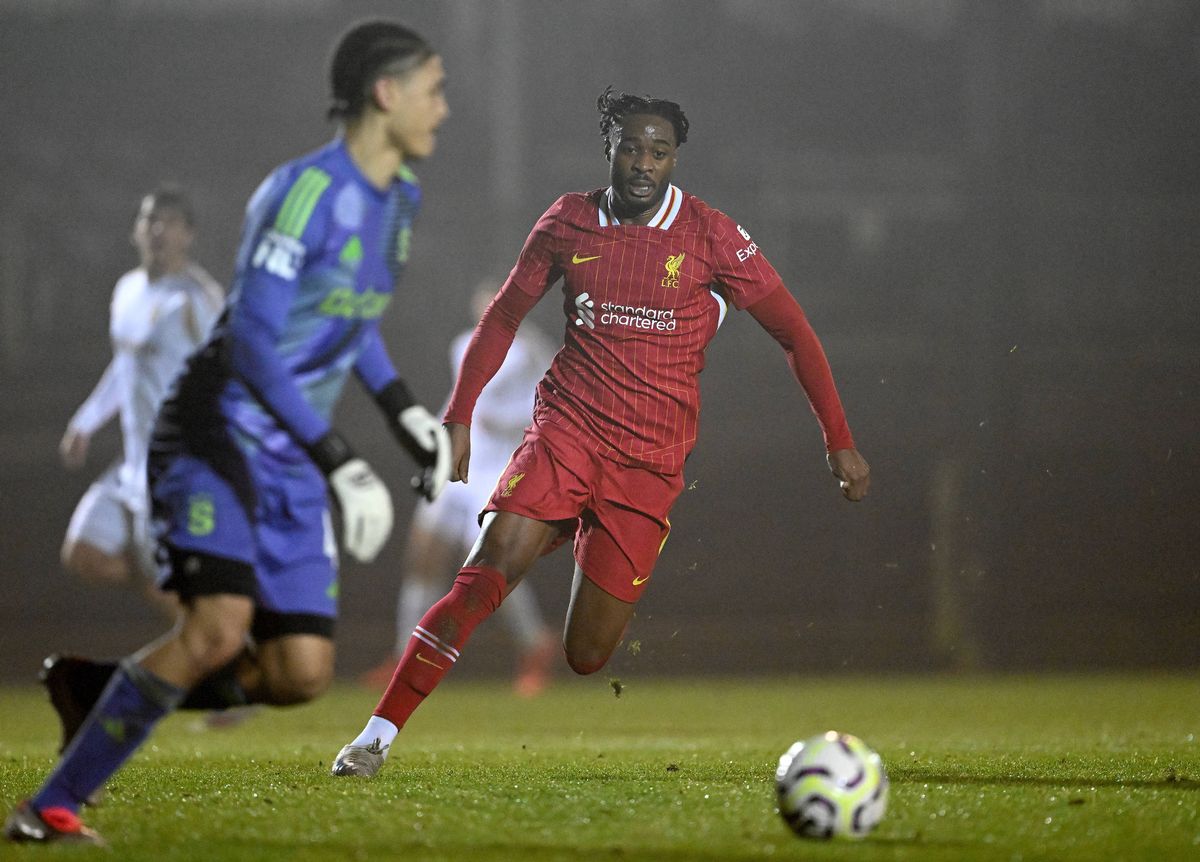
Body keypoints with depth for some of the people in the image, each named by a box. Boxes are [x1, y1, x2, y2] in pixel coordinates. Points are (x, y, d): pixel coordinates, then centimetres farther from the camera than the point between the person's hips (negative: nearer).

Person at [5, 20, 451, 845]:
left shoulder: (398, 197, 12)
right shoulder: (308, 190, -17)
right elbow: (252, 339, -22)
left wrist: (408, 414, 18)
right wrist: (339, 460, -25)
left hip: (292, 463, 8)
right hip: (220, 434, -8)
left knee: (302, 672, -5)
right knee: (220, 627, -26)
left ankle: (106, 693, 15)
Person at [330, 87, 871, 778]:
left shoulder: (710, 236, -3)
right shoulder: (569, 223, 4)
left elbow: (794, 331, 4)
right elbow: (505, 314, 17)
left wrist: (839, 440, 3)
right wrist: (460, 416, 11)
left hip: (650, 463, -1)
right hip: (567, 428, 1)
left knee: (587, 658, -2)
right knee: (490, 567, -24)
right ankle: (379, 734, -22)